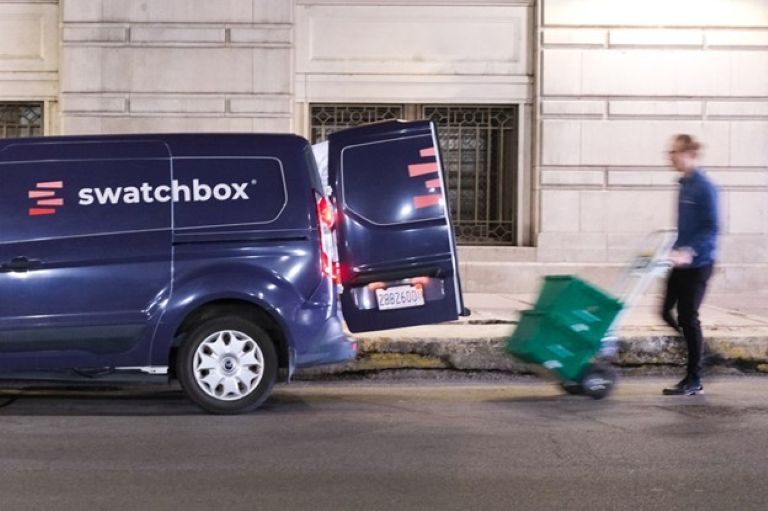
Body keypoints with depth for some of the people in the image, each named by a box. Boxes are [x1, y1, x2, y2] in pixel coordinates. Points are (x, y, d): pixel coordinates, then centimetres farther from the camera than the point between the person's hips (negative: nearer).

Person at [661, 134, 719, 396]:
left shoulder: (704, 187, -15)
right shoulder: (685, 184, 10)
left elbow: (711, 228, -19)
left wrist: (689, 251, -28)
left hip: (698, 264, -8)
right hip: (682, 263, 8)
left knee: (688, 317, -3)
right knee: (667, 311, 7)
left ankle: (694, 381, 8)